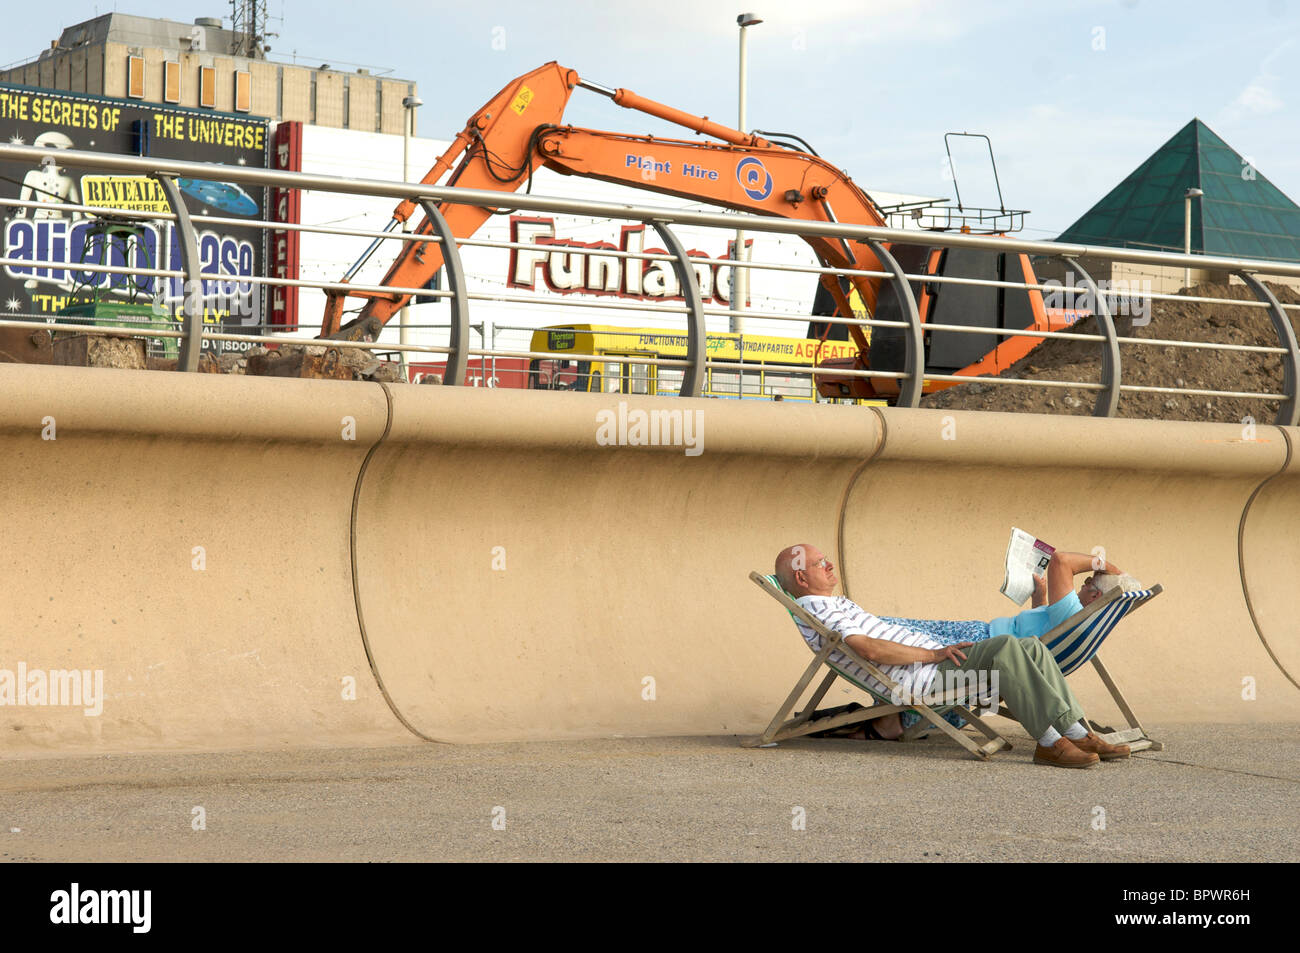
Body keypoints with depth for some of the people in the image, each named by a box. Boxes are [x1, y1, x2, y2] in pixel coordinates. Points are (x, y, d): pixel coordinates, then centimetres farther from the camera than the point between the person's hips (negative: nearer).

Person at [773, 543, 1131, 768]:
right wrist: (933, 653, -17)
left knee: (1030, 647, -4)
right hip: (922, 677, -11)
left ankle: (1077, 732, -11)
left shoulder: (838, 605, 28)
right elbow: (871, 649, -20)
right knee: (1006, 647, -29)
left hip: (934, 661, 11)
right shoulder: (817, 610, -7)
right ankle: (1049, 743, -29)